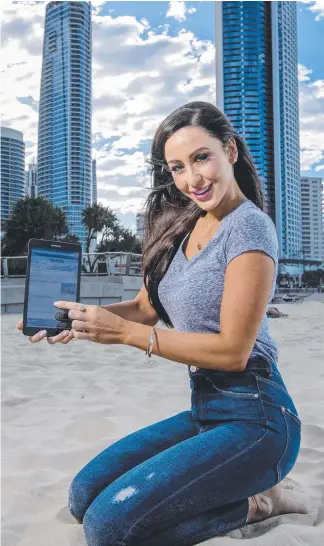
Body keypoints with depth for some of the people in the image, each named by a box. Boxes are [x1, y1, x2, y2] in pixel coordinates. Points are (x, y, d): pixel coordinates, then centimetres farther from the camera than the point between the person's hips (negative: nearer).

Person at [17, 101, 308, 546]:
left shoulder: (249, 226, -16)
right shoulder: (184, 225, 8)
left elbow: (233, 350, -20)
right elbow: (146, 307, 11)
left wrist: (125, 333, -19)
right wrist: (82, 315, -7)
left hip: (253, 418, -8)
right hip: (204, 411, 8)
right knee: (84, 495, 5)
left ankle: (254, 504, 2)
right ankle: (240, 494, 10)